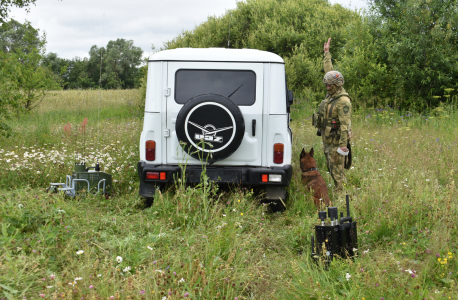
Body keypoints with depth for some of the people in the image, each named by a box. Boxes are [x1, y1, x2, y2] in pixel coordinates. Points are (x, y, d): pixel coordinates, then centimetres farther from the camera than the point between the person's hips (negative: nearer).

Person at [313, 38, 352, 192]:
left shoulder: (343, 101, -21)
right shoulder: (332, 93, 5)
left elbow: (345, 123, -24)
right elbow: (329, 71, 17)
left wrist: (343, 144, -26)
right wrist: (327, 53, 21)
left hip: (336, 140, -9)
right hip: (326, 139, 10)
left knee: (337, 169, -3)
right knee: (331, 168, 16)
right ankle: (337, 189, 26)